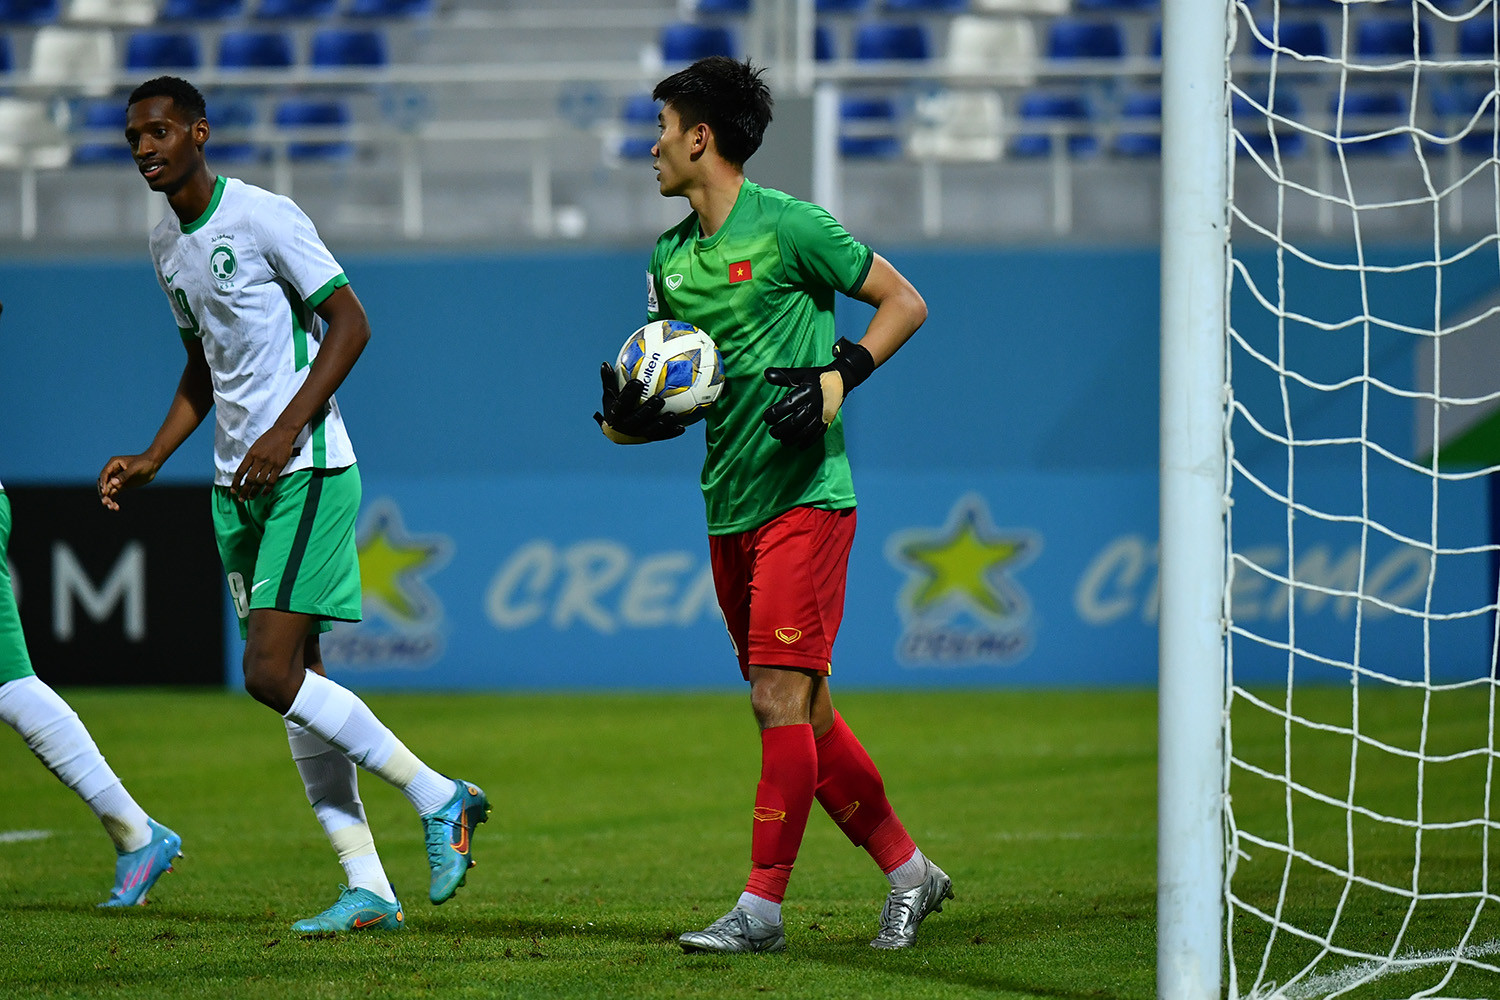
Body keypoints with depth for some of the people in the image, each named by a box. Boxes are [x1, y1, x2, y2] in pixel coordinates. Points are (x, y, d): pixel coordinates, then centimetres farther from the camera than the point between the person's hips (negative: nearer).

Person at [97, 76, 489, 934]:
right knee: (291, 680, 5)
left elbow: (351, 322, -14)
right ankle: (368, 888, 7)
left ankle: (439, 798, -4)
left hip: (306, 474, -9)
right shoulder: (168, 246, 15)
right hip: (238, 481, 9)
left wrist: (286, 431, -20)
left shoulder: (263, 217, -11)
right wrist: (153, 461, 16)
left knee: (272, 673, -17)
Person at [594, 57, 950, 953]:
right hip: (730, 510, 8)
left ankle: (762, 905, -11)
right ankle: (907, 870, 21)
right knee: (801, 713, 9)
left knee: (782, 699, -12)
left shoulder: (785, 225, -8)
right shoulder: (670, 258, 13)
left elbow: (905, 302, -4)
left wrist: (838, 379, -16)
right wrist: (627, 416, -2)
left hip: (805, 497, -8)